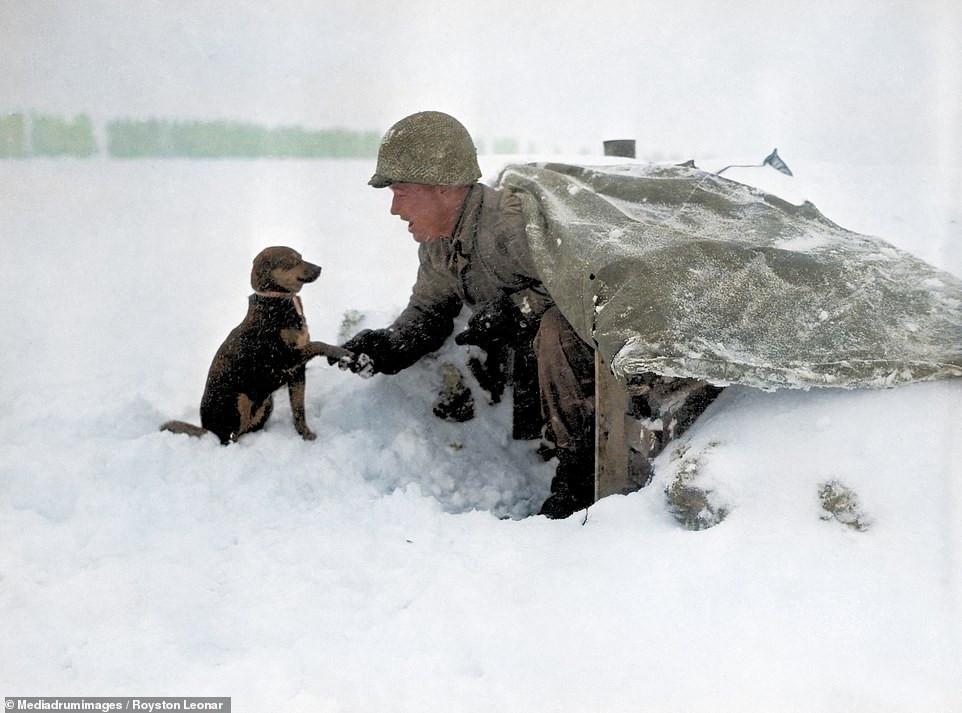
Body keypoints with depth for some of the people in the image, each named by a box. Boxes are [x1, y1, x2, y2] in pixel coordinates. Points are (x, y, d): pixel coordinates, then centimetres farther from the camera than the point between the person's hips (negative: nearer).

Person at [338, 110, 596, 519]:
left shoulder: (512, 222, -28)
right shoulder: (437, 244, 1)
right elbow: (428, 311, 9)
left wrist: (513, 311, -32)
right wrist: (386, 347, -9)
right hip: (529, 347, 9)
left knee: (554, 330, -36)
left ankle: (582, 474, -24)